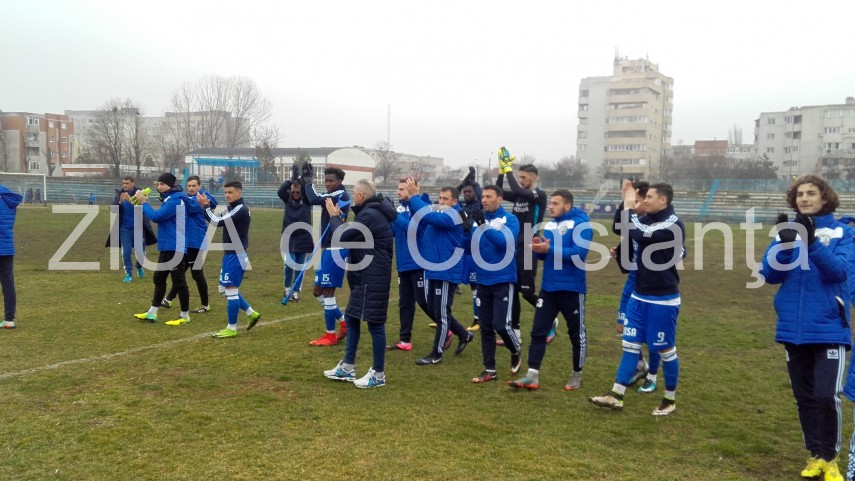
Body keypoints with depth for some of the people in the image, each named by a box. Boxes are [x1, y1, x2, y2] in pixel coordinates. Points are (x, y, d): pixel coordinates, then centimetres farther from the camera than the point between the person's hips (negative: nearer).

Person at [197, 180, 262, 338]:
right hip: (230, 254, 10)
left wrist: (205, 206, -12)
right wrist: (208, 206, -1)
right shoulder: (233, 208, 14)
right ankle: (252, 313, 23)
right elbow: (219, 220, 12)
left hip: (236, 256, -10)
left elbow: (218, 222, -23)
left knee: (231, 290, -4)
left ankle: (231, 328, 5)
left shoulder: (241, 209, -17)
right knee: (226, 289, 15)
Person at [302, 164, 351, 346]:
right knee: (318, 291, 12)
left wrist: (308, 179, -12)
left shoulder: (341, 195, -14)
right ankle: (344, 323, 22)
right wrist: (304, 179, 1)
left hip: (336, 250, -10)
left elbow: (314, 198, -26)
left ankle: (330, 335, 6)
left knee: (327, 292, -4)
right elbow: (308, 200, 12)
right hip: (328, 249, 10)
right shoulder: (330, 196, 14)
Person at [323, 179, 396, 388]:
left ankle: (378, 374, 7)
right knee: (351, 318, 16)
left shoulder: (369, 215, -19)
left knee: (375, 323, -2)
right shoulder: (372, 212, 14)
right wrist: (342, 220, 9)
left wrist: (334, 216, -1)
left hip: (373, 278, -11)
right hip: (364, 276, 11)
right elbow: (354, 235, 20)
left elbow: (343, 236, -17)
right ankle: (347, 367, 26)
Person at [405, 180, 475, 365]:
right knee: (433, 309, 16)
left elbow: (428, 217, -30)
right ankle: (464, 335, 32)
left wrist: (414, 195, -25)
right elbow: (422, 218, 4)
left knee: (441, 313, 0)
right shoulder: (439, 213, 14)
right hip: (433, 270, 10)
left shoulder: (453, 216, -15)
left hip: (447, 272, -10)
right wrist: (414, 196, -7)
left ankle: (436, 354, 10)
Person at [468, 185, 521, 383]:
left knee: (501, 324, -9)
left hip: (503, 281, -5)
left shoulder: (510, 220, -6)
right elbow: (468, 246, 3)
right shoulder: (478, 220, 6)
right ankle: (489, 370, 17)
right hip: (483, 281, 5)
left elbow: (504, 242, -23)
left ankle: (515, 352, 22)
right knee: (485, 327, 7)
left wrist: (484, 225, -31)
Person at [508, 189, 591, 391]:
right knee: (538, 331, 3)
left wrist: (549, 249, -24)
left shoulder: (581, 224, -12)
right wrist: (538, 248, -9)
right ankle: (532, 376, 6)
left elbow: (579, 254, -23)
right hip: (548, 287, 6)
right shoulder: (549, 225, 10)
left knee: (576, 333, 10)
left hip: (572, 289, -6)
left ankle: (577, 374, 26)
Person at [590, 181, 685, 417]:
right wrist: (625, 202, -1)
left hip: (663, 299, -8)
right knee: (630, 344, 7)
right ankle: (616, 396, 10)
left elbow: (638, 235, -27)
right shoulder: (648, 220, 9)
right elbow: (620, 230, 11)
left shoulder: (673, 225, -17)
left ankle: (670, 399, 22)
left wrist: (629, 206, -14)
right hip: (639, 295, 8)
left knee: (666, 349, 5)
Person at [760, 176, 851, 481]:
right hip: (793, 329, 3)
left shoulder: (842, 233, -1)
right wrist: (785, 243, -21)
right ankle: (816, 455, 28)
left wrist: (812, 242, -29)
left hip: (829, 328, -3)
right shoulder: (787, 231, 5)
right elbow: (769, 274, -5)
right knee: (804, 397, 12)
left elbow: (840, 270, -16)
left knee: (826, 396, -9)